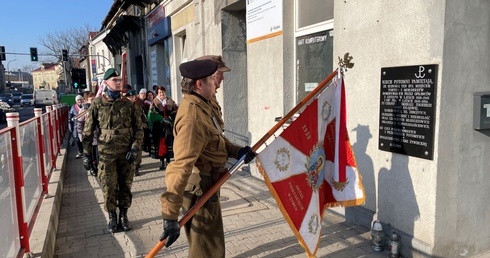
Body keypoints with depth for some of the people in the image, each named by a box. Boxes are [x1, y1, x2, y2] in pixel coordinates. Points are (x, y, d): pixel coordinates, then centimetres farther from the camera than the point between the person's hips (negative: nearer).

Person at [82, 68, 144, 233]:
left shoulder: (128, 104, 4)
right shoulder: (97, 104, 0)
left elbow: (138, 128, 5)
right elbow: (88, 131, 3)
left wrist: (135, 147, -6)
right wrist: (86, 153, 0)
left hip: (126, 152, 2)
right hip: (106, 153, -1)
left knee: (125, 186, 9)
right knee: (109, 187, 2)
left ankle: (123, 216, 26)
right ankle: (112, 217, 21)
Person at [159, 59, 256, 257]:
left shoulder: (199, 106, 6)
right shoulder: (193, 116, -27)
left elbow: (214, 142, 16)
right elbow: (181, 166, -35)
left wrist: (237, 151, -2)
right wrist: (170, 215, -38)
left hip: (205, 183, 10)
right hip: (200, 187, -10)